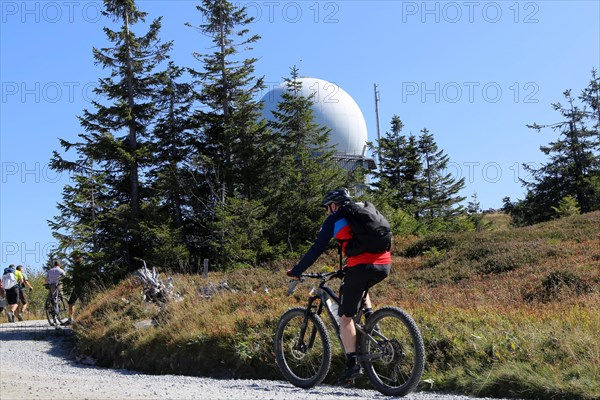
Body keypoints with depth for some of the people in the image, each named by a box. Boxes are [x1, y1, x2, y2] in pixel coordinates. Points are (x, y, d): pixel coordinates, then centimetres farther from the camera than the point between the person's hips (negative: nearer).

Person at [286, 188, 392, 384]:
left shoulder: (335, 219, 9)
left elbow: (317, 248, 5)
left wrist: (297, 271, 13)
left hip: (361, 266, -7)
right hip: (385, 265, 7)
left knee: (345, 317, 6)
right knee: (359, 286, 38)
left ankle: (352, 363, 0)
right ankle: (369, 314, 16)